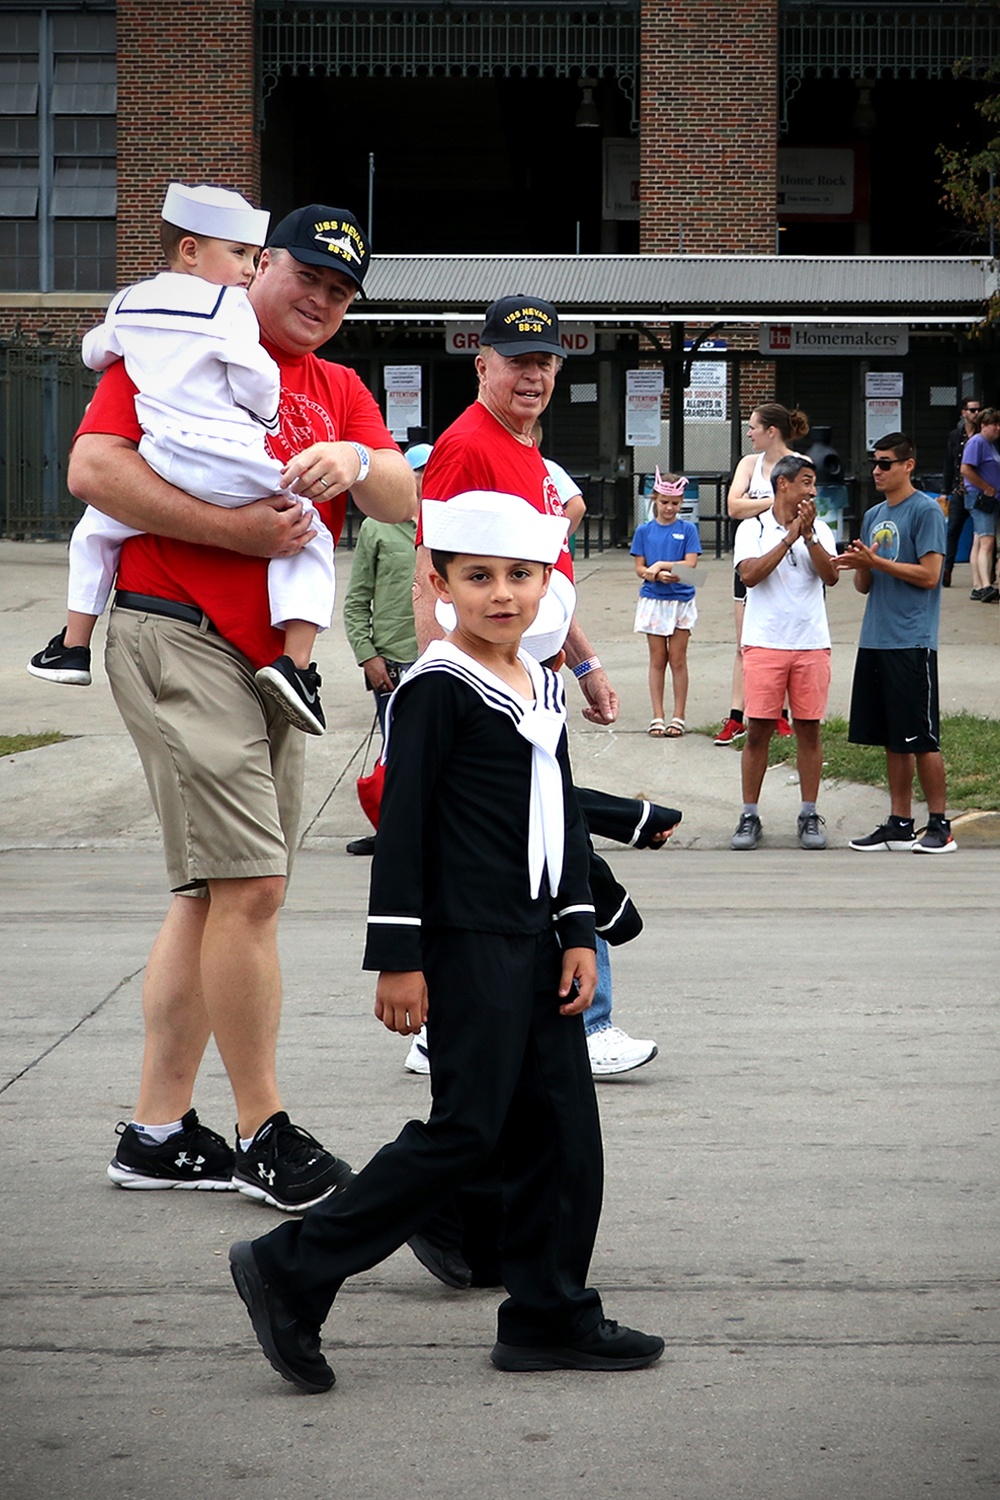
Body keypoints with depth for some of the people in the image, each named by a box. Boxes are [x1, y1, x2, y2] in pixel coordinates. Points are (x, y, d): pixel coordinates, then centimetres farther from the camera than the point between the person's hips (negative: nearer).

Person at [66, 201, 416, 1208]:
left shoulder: (340, 393, 19)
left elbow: (407, 503, 7)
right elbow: (94, 468, -13)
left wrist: (358, 464, -16)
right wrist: (237, 530, -17)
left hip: (273, 657, 8)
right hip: (178, 639, -8)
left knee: (215, 893, 9)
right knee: (250, 885, -13)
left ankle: (158, 1133, 16)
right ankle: (264, 1134, -4)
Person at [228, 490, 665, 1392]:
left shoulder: (544, 688, 14)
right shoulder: (437, 691, -10)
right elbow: (403, 827, -12)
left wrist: (578, 932, 11)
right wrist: (398, 958, -14)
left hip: (535, 939, 8)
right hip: (466, 944, -8)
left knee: (564, 1128, 7)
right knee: (468, 1129, -9)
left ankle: (550, 1316, 16)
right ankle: (293, 1273, -2)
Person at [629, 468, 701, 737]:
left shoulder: (687, 530, -1)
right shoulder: (644, 531, 4)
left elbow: (690, 564, -9)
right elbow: (640, 568, -1)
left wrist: (660, 565, -16)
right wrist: (660, 575, -19)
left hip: (681, 601, -1)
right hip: (653, 601, 1)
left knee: (677, 659, 2)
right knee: (657, 660, 6)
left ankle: (678, 717, 7)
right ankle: (657, 717, 9)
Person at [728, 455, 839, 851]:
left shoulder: (819, 530, 10)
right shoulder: (753, 529, 3)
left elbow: (831, 576, -3)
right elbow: (749, 574, -12)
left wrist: (808, 535, -13)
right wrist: (789, 537, -13)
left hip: (812, 644, 2)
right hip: (764, 643, -2)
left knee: (809, 728, 3)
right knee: (758, 729, -2)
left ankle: (809, 815, 10)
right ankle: (749, 816, 5)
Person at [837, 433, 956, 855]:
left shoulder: (926, 511, -7)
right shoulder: (873, 515, 16)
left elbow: (929, 574, -14)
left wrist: (875, 562, -15)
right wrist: (859, 566, -4)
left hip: (912, 643, -7)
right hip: (875, 641, 7)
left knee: (922, 739, -4)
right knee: (893, 740, 10)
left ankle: (939, 825, 2)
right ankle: (899, 824, 15)